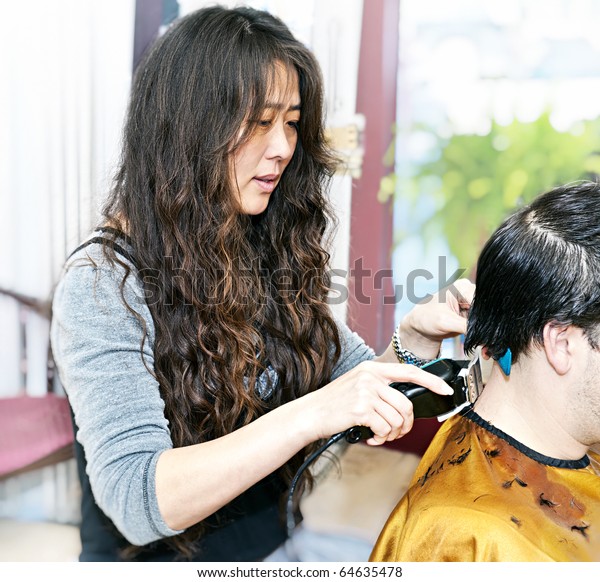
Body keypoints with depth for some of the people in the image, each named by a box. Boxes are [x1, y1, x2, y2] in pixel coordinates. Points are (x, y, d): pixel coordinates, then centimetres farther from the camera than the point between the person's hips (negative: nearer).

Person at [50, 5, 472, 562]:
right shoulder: (103, 282, -18)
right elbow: (136, 500, -27)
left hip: (278, 546, 5)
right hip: (158, 555, -4)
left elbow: (356, 380, 6)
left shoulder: (273, 253, 0)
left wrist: (416, 335, -13)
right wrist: (311, 414, -37)